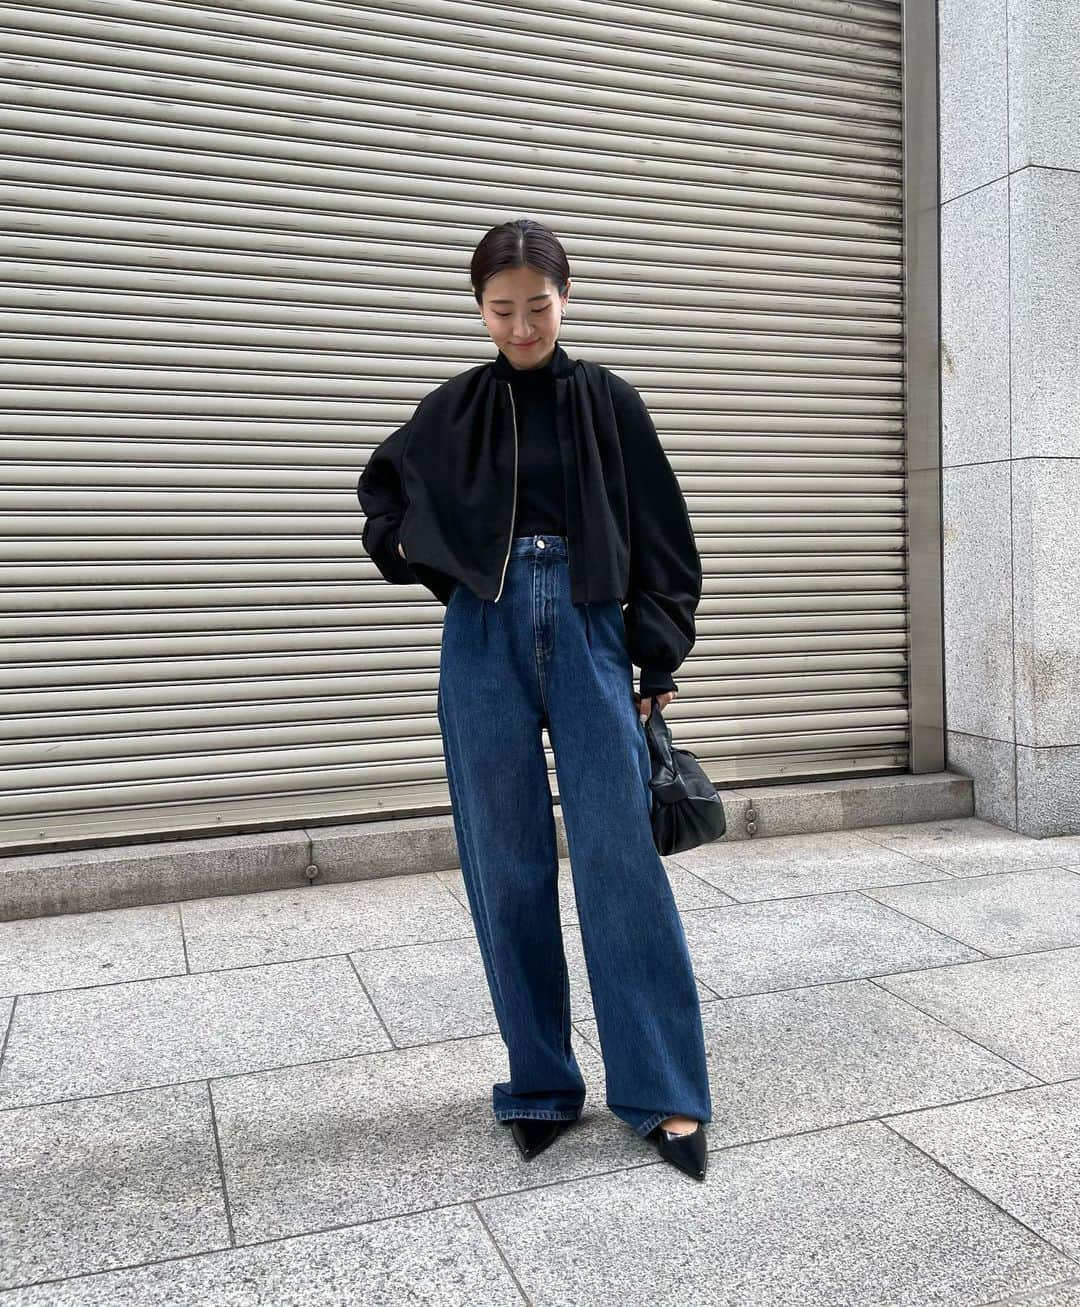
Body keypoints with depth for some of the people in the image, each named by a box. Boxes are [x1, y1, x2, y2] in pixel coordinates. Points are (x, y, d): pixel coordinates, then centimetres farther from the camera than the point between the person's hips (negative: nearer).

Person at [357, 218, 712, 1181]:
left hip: (589, 635, -1)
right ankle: (540, 1084, 17)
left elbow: (662, 540, 5)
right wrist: (410, 547, 6)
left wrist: (659, 661, 0)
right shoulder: (454, 410, 8)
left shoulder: (609, 402, 5)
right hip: (486, 641, 2)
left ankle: (665, 1091, 5)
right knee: (507, 865, 3)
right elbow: (383, 491, 25)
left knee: (619, 857, -6)